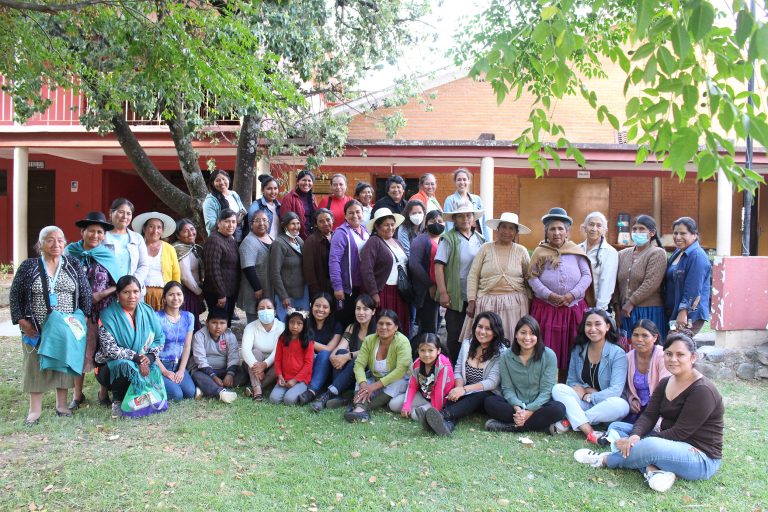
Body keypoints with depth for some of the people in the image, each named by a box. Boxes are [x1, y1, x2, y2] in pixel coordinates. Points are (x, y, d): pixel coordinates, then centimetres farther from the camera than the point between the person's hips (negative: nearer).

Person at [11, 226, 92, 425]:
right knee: (36, 366, 4)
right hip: (36, 329, -1)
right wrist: (21, 320, -6)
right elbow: (15, 295, 2)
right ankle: (34, 410, 14)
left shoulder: (74, 265, 3)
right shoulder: (28, 266, 0)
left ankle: (62, 405, 22)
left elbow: (85, 293, 4)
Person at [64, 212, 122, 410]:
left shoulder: (108, 255, 3)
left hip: (104, 310, 0)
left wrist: (102, 294, -13)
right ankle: (77, 394, 18)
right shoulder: (70, 252, 2)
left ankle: (104, 392, 17)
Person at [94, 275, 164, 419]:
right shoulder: (108, 315, -12)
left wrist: (150, 356, -15)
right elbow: (110, 349, -19)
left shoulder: (148, 312, 1)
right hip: (111, 368, -4)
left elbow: (160, 338, 3)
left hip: (143, 366, 4)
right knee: (125, 365, -35)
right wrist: (136, 357, -23)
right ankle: (118, 401, -8)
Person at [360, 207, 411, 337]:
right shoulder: (373, 242, -7)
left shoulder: (397, 242, 16)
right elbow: (366, 270, -14)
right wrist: (373, 293, -17)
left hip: (400, 293, 7)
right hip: (381, 292, -7)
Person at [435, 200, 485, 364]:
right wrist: (443, 293, -14)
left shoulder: (480, 239, 7)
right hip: (456, 297, -4)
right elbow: (439, 266, -10)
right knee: (454, 337, 6)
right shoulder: (449, 239, -7)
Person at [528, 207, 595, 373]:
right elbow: (532, 277, -2)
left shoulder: (576, 251, 8)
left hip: (574, 308, 1)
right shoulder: (540, 252, 5)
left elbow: (587, 276, 4)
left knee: (571, 351, 4)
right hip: (546, 309, -1)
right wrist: (550, 295, -14)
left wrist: (572, 295, -10)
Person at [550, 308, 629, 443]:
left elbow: (615, 391, -18)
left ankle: (571, 421, -24)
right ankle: (589, 432, -35)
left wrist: (588, 396, -13)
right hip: (581, 405, 3)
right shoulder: (578, 351, 3)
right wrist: (588, 390, -12)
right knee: (558, 388, -21)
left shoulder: (618, 354, -10)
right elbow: (571, 382, 6)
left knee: (621, 405, -36)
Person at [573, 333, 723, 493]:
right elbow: (649, 416, -3)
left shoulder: (702, 390, -19)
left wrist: (638, 442, -23)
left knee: (651, 446, -37)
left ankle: (605, 460, -11)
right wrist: (635, 436, -25)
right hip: (671, 445, 9)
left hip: (702, 458, -9)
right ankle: (652, 469, -22)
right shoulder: (665, 383, 7)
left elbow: (680, 432, -22)